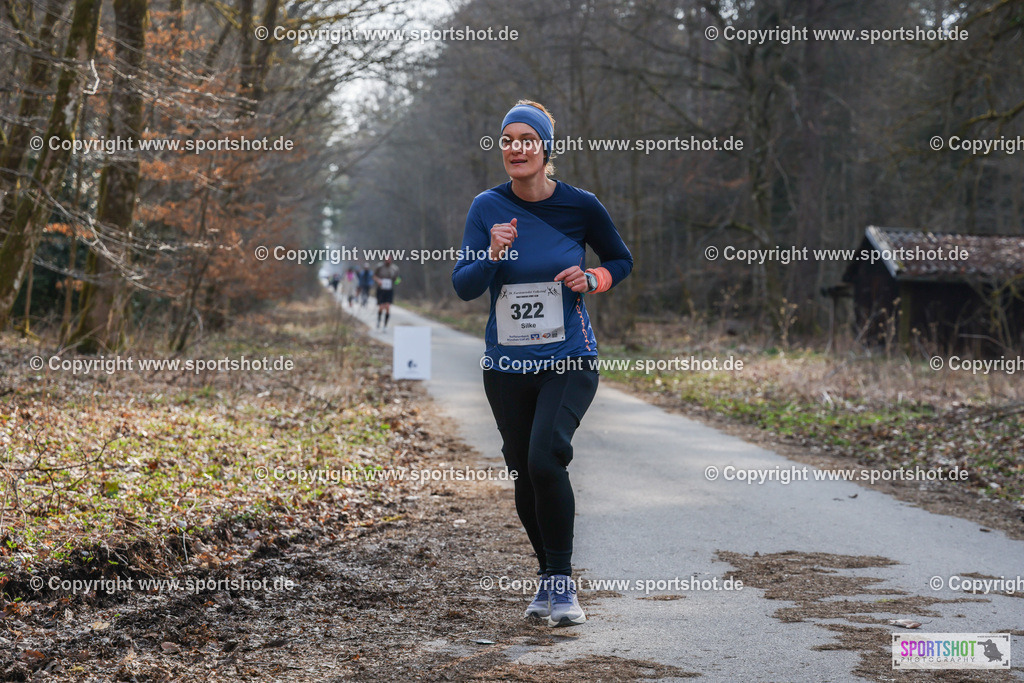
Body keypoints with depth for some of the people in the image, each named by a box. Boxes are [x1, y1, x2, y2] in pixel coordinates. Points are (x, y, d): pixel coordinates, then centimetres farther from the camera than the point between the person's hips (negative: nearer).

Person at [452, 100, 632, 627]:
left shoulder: (580, 206, -4)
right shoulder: (487, 207, -1)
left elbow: (621, 261, 11)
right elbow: (463, 286, -5)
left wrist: (593, 280, -10)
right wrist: (492, 255, -24)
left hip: (569, 361, -3)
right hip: (507, 365, 3)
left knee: (545, 459, -21)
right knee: (524, 474, 8)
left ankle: (563, 582, -8)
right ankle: (548, 577, 29)